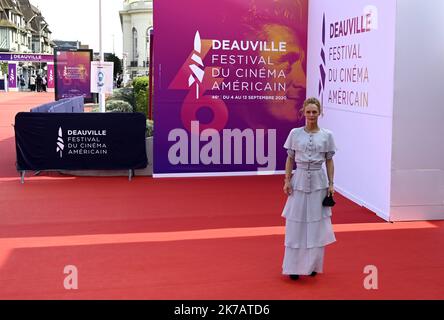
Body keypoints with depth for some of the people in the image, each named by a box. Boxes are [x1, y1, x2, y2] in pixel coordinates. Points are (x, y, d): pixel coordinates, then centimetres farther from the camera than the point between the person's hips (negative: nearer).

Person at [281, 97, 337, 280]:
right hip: (299, 181, 0)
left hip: (318, 182, 0)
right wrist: (287, 180, -3)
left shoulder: (327, 135, 1)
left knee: (316, 224, 6)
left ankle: (313, 265, 21)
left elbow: (329, 161, 5)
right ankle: (294, 266, 11)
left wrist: (331, 184, 0)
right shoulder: (295, 133, 0)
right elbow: (290, 159, 4)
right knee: (296, 224, 1)